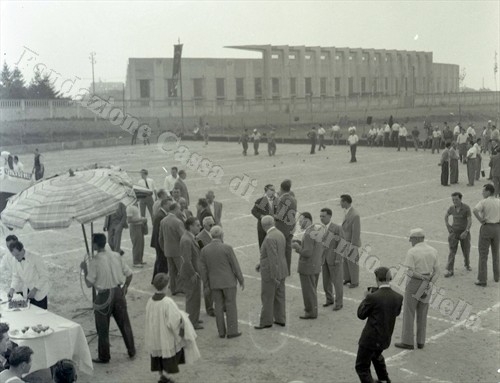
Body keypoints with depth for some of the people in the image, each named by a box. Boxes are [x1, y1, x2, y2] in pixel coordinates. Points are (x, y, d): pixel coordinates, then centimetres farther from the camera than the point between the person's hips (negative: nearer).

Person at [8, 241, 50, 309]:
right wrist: (12, 289, -9)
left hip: (39, 293, -5)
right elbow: (16, 276, 9)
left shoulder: (36, 259, -15)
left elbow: (44, 276, -14)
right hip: (27, 294, 5)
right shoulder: (16, 262, 4)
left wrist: (35, 289, -20)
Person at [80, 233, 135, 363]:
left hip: (104, 296, -5)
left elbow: (89, 284, -14)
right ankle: (132, 351, 27)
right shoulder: (116, 256, -1)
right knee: (124, 324, 17)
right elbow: (129, 274, 1)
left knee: (103, 329, 11)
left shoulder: (94, 261, -16)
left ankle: (104, 357, 22)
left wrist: (84, 269, -1)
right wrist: (125, 287, 17)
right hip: (118, 293, 5)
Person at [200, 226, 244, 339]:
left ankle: (221, 332, 15)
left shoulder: (204, 250, -4)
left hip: (214, 282, 4)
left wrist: (207, 285, 12)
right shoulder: (227, 248, -15)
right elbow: (235, 265, -11)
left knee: (219, 306, 12)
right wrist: (241, 280, 0)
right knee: (231, 306, 6)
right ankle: (232, 331, 8)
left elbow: (203, 269, 1)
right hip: (228, 281, -4)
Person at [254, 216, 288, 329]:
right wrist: (261, 264, 21)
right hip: (281, 270, 9)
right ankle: (280, 320, 23)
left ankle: (266, 322, 15)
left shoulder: (270, 238, -25)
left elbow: (273, 259, -27)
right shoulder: (280, 234, 5)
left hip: (271, 273, -9)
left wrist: (274, 277, -23)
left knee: (267, 298, 5)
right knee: (279, 296, 16)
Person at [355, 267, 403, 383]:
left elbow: (361, 315, -11)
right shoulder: (398, 297, -9)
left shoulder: (373, 297, -25)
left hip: (370, 339, -7)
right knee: (376, 356, 37)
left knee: (362, 367, 9)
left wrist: (366, 298, 3)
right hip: (385, 339, 7)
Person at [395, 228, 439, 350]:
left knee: (408, 313, 4)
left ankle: (408, 342, 8)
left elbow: (410, 272, -21)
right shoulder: (433, 251, 3)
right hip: (427, 286, 6)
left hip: (414, 284, -6)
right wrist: (430, 283, -10)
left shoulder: (412, 252, -16)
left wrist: (422, 277, -11)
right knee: (422, 313, 15)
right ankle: (420, 342, 19)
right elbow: (436, 272, 0)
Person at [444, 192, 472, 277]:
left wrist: (466, 232, -26)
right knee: (452, 251, -8)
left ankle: (467, 264, 41)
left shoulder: (466, 208, -13)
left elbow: (470, 221, -17)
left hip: (464, 232, -2)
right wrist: (447, 226, 7)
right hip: (454, 232, 2)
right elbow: (446, 216, 19)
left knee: (466, 251, 11)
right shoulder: (452, 208, -2)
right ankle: (449, 270, -11)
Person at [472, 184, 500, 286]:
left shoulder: (483, 202, -11)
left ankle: (482, 280, 0)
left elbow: (475, 210, -30)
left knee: (483, 255, 1)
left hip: (486, 228, -4)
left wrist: (481, 220, -15)